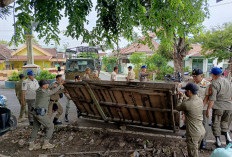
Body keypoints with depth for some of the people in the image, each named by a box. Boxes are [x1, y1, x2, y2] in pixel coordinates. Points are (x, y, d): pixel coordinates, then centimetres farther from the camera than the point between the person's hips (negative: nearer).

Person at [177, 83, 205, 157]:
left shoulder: (186, 104, -25)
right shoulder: (200, 100, -2)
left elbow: (178, 108, -3)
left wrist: (181, 98, 10)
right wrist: (183, 98, 18)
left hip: (193, 134, -7)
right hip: (202, 131, 8)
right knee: (195, 150, 27)